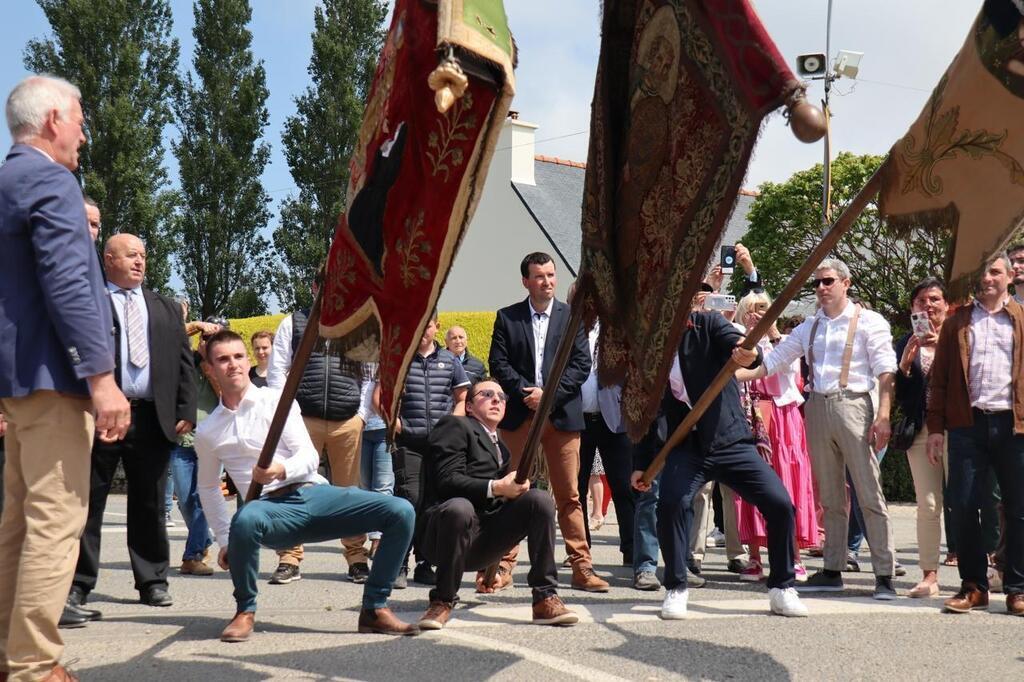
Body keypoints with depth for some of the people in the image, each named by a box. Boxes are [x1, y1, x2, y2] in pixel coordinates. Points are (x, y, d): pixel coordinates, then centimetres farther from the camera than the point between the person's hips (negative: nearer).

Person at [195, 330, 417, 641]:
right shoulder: (207, 431, 12)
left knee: (400, 512, -20)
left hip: (316, 493, 1)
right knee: (245, 519, -40)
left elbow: (310, 457, -1)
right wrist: (225, 541, 17)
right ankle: (245, 611, -14)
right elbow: (208, 488, 24)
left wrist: (281, 469, -23)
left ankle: (375, 609, -6)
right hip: (273, 508, -1)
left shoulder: (277, 401, 7)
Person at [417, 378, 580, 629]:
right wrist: (495, 488, -21)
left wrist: (517, 484, -3)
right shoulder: (456, 426, 5)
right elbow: (447, 479, -10)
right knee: (459, 507, -38)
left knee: (540, 498, -14)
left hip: (485, 541, 6)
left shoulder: (502, 446, 28)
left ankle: (545, 598, -13)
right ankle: (442, 601, -17)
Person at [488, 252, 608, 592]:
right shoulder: (507, 317, 8)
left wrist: (549, 394, -11)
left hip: (562, 415, 0)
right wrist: (525, 392, -12)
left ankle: (582, 567, 5)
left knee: (569, 495, 2)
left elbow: (582, 364, 1)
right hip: (519, 416, 0)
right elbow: (498, 363, 2)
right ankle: (504, 567, 7)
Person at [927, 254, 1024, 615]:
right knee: (964, 507, 1)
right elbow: (939, 378, 7)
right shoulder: (957, 322, 11)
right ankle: (974, 586, 11)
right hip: (968, 424, 1)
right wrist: (936, 427, -1)